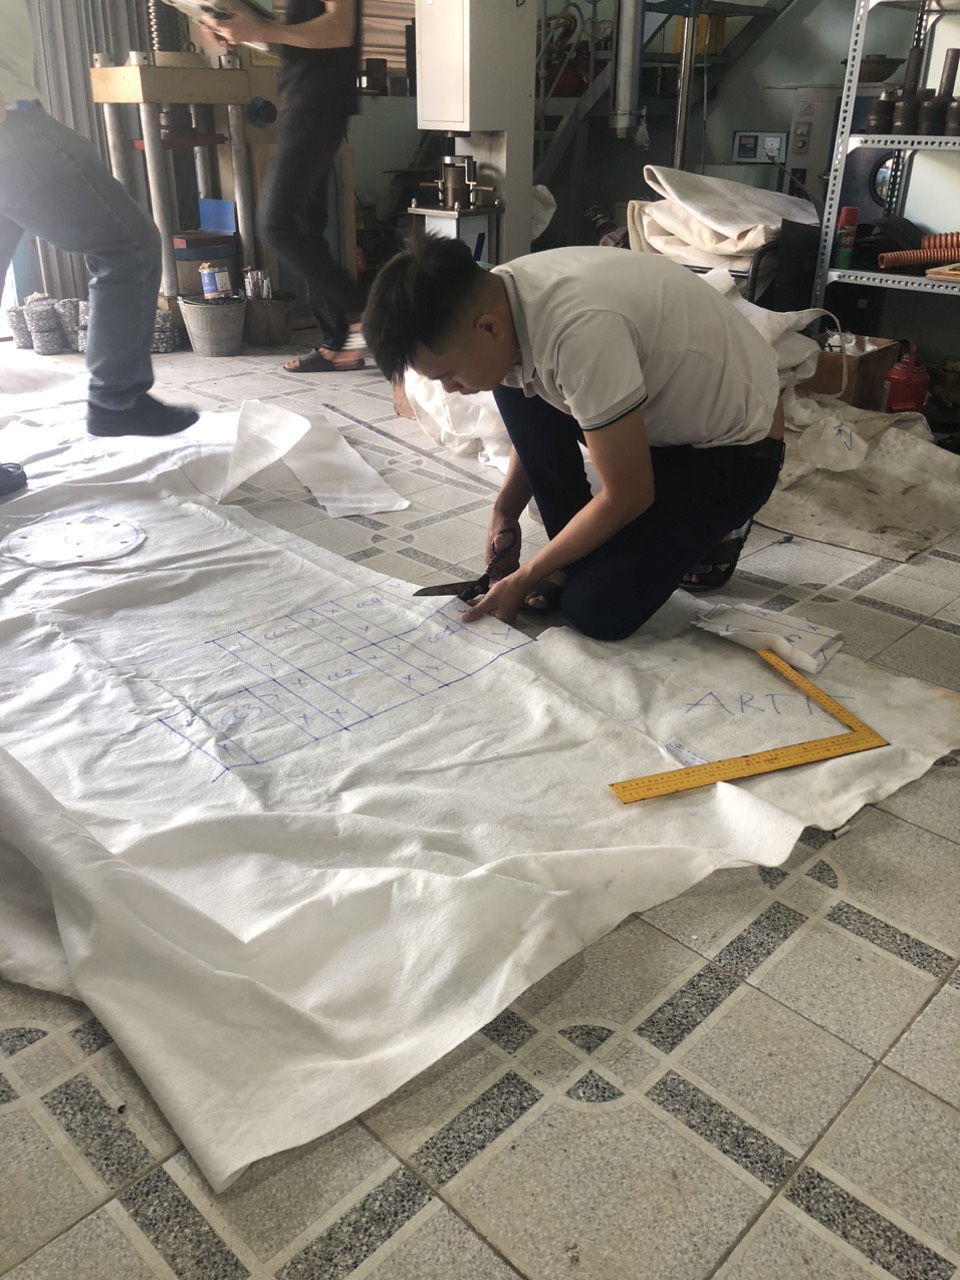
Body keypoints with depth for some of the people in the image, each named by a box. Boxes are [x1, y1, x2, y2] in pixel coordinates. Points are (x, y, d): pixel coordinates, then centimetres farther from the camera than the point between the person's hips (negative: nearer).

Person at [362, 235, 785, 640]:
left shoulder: (581, 329, -37)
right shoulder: (503, 299, -10)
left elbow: (626, 497, -27)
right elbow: (534, 426, 10)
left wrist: (525, 578, -17)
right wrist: (504, 512, -1)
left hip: (735, 445, -8)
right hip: (663, 409, 8)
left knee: (596, 608, -18)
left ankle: (703, 531, 9)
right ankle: (580, 553, 4)